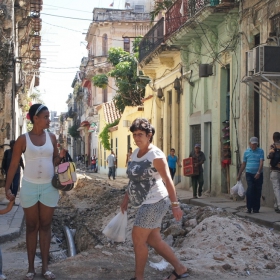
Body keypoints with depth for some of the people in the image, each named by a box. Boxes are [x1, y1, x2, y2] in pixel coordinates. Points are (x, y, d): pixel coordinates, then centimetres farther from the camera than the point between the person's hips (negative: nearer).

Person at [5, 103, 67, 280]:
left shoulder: (51, 137, 2)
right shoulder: (23, 139, -5)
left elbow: (56, 161, 9)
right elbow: (14, 164, -3)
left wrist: (61, 155, -13)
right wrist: (7, 187, -9)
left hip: (49, 187, 2)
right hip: (30, 186, -2)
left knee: (45, 226, 7)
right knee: (32, 227, 6)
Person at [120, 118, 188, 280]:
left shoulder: (155, 155, -16)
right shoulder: (135, 153, 10)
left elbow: (168, 180, -18)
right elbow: (134, 179, 19)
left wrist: (175, 205, -20)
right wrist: (126, 198, 19)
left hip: (154, 203, -9)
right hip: (147, 204, 9)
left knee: (138, 240, -3)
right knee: (153, 240, 13)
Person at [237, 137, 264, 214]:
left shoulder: (260, 151, 2)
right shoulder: (246, 152, 7)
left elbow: (261, 163, -8)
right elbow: (243, 164, 13)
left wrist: (258, 172, -21)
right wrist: (239, 174, 13)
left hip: (258, 175, 0)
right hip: (249, 174, 0)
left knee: (258, 192, 3)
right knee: (250, 189, -15)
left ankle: (256, 208, 12)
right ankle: (249, 208, -11)